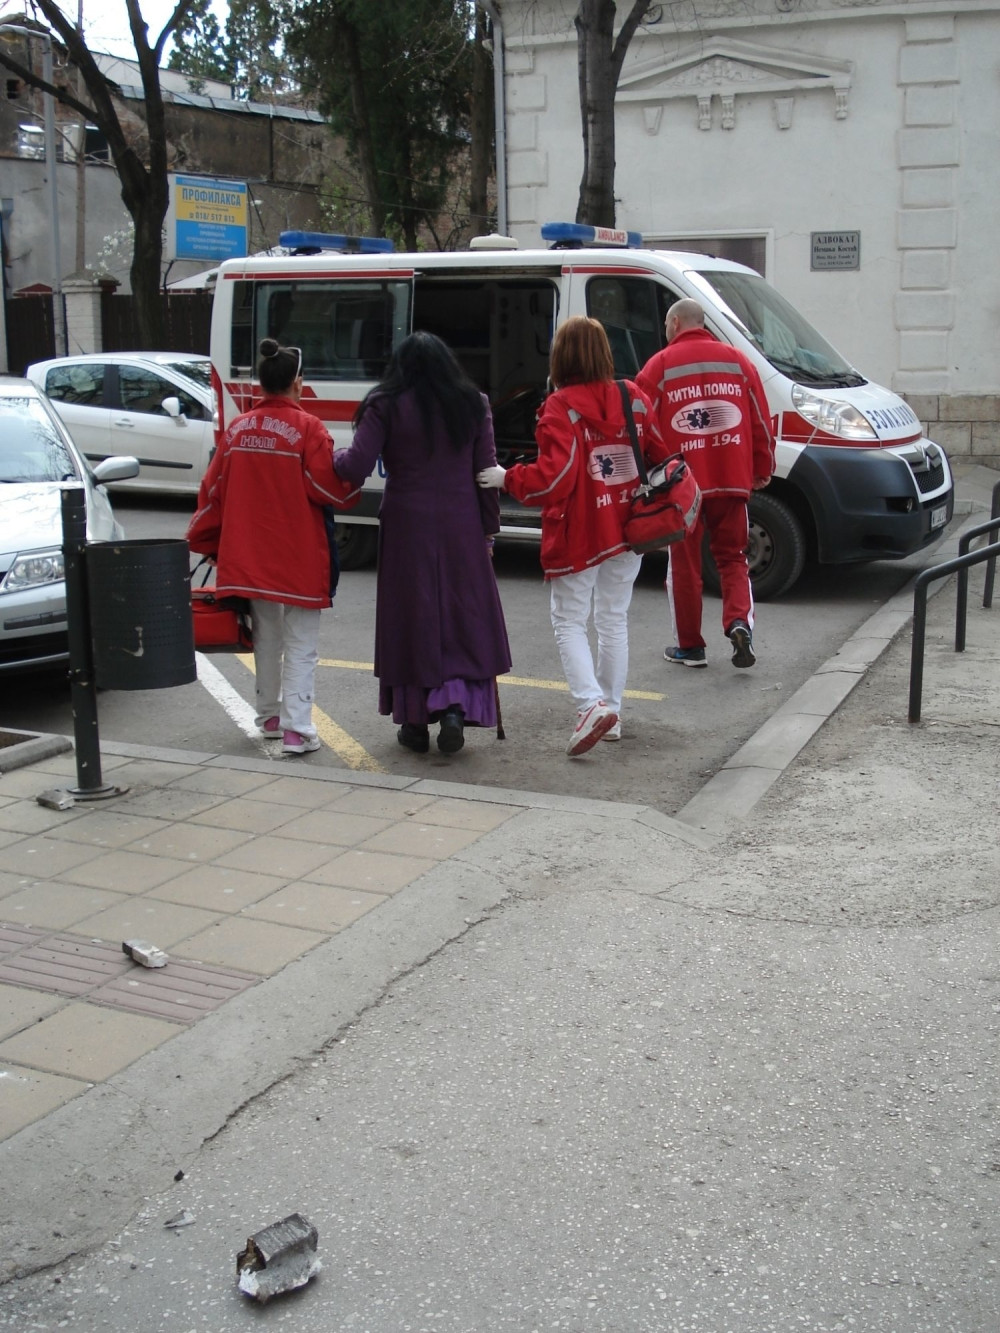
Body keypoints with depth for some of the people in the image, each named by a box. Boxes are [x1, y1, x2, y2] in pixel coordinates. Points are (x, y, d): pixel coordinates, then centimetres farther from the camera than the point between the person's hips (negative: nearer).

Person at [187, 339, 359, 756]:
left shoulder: (238, 429, 3)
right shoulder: (307, 427, -12)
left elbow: (213, 490, 7)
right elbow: (327, 486, -12)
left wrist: (206, 543, 18)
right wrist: (352, 479, 10)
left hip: (249, 556, 5)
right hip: (299, 557, -5)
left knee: (266, 637, 20)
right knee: (300, 644, 1)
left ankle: (270, 716, 30)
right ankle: (296, 729, -5)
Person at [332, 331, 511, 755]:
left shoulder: (386, 406, -3)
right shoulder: (473, 403, 5)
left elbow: (357, 467, -10)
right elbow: (487, 471, 4)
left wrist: (334, 456, 11)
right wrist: (488, 528, 10)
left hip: (407, 526, -1)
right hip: (461, 526, 2)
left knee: (411, 618, 7)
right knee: (464, 617, 9)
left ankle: (415, 722, 13)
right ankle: (456, 707, -7)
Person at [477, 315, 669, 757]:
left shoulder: (562, 409, -17)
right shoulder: (634, 399, 2)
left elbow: (555, 477, -22)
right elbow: (660, 456, 8)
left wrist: (507, 479, -9)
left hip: (578, 536, -6)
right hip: (627, 532, 6)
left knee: (569, 622, 6)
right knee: (614, 620, 16)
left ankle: (593, 703, -13)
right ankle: (612, 712, 23)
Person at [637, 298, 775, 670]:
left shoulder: (659, 366, -2)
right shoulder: (738, 361, 8)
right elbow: (761, 422, 8)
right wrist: (762, 470, 17)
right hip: (732, 479, 2)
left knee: (684, 564, 10)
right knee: (732, 558, 14)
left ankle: (690, 646, 15)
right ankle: (739, 623, -8)